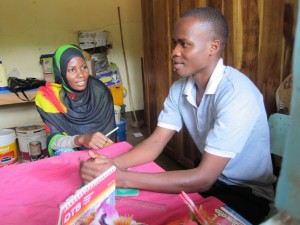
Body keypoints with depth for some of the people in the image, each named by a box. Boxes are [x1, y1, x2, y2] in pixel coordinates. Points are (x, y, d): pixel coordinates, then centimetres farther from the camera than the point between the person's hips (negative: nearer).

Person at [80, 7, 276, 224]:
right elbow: (155, 143, -5)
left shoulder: (237, 94, -29)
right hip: (210, 179, 6)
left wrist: (122, 178, -32)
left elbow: (203, 179, -31)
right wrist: (113, 163, -24)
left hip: (249, 193, -5)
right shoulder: (180, 88, -5)